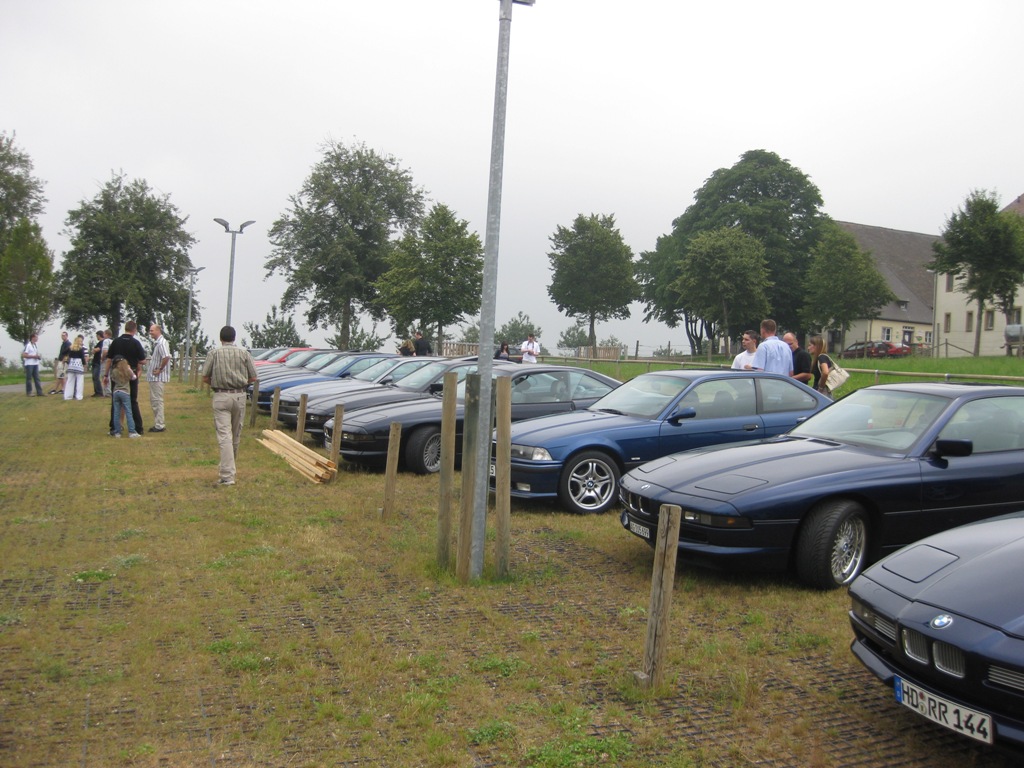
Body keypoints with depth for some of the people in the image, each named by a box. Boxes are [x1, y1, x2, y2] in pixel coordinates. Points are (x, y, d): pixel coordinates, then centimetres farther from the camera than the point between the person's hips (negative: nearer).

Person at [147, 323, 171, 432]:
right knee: (154, 400, 16)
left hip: (158, 377, -10)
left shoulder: (161, 342, -16)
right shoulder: (156, 342, 15)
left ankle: (160, 425, -2)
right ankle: (158, 424, 22)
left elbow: (166, 357, -30)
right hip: (153, 376, 10)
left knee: (157, 401, -6)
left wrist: (159, 369, -22)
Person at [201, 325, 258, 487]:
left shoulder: (214, 353, -1)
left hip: (221, 396, -2)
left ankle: (227, 476, -14)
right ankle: (230, 468, 32)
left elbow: (205, 378, 0)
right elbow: (253, 378, 3)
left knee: (224, 436, -7)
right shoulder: (244, 353, 3)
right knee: (236, 435, 16)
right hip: (239, 396, 2)